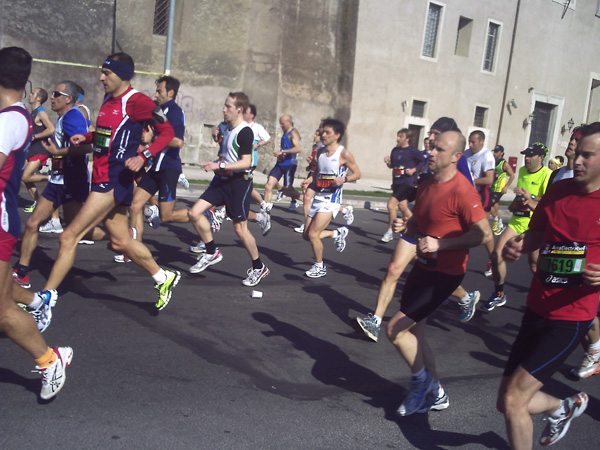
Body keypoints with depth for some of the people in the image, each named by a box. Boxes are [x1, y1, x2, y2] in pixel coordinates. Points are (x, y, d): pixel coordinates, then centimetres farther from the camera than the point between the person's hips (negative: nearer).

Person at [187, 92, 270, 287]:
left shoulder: (245, 132, -16)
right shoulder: (228, 129, 11)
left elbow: (246, 162, -23)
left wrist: (220, 165, -26)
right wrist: (219, 168, 15)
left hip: (239, 181, -8)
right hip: (223, 179, 9)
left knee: (240, 228, -3)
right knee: (195, 213, -2)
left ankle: (259, 268, 16)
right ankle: (212, 252, 13)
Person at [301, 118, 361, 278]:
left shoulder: (344, 154, -10)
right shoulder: (320, 152, 9)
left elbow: (357, 174, -3)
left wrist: (343, 179, -21)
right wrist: (309, 180, 4)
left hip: (331, 199, -7)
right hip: (318, 197, 7)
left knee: (313, 234, -12)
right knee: (307, 235, 9)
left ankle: (320, 267, 9)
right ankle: (337, 233, 32)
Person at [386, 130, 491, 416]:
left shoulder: (462, 190, -20)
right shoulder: (425, 186, 7)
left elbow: (483, 234, -22)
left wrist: (440, 244, -25)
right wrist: (405, 227, -3)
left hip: (445, 273, -9)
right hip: (423, 267, 9)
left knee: (395, 329, -11)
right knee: (413, 333, 14)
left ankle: (422, 381, 15)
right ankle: (435, 394, 32)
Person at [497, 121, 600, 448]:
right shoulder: (558, 190, 4)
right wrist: (517, 246, -5)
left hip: (570, 318, -6)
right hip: (537, 310, 6)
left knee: (512, 399, -11)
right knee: (507, 402, 14)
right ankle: (563, 408, 45)